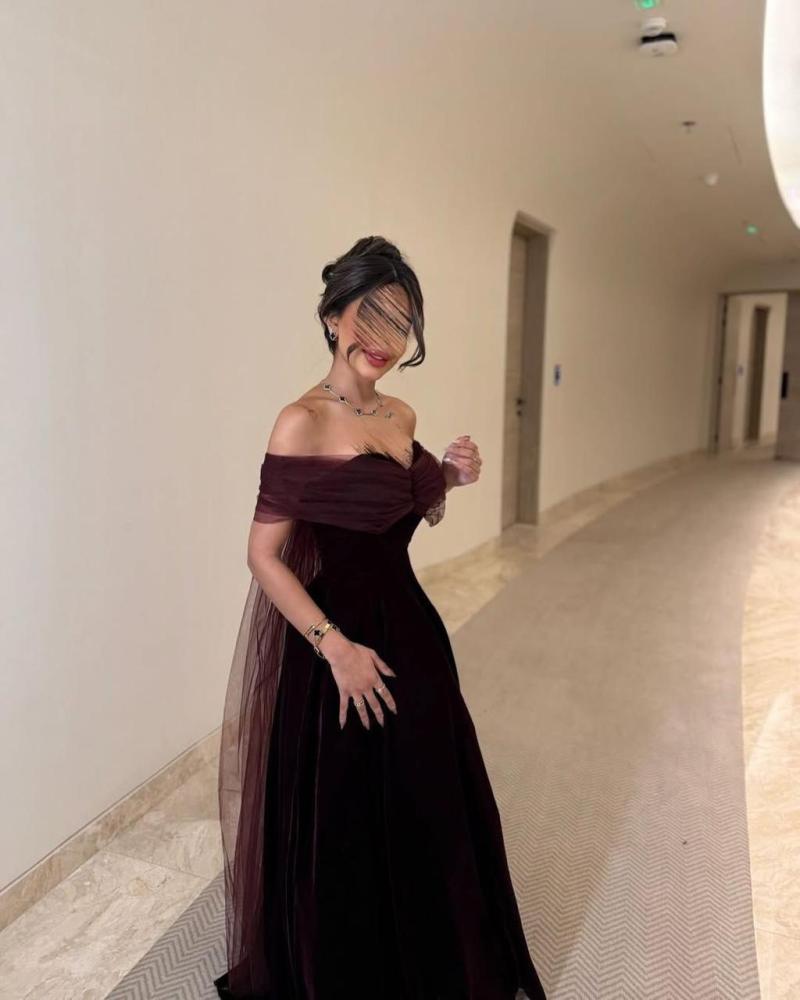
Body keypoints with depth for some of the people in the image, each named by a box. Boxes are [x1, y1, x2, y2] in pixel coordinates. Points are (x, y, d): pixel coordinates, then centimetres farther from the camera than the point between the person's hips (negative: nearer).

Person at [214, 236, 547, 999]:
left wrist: (449, 480, 0)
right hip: (340, 647, -7)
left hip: (411, 630, 8)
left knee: (430, 817, 22)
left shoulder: (401, 416, 6)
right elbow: (264, 555, -16)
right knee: (343, 835, 11)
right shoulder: (302, 422, -16)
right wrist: (335, 646, -20)